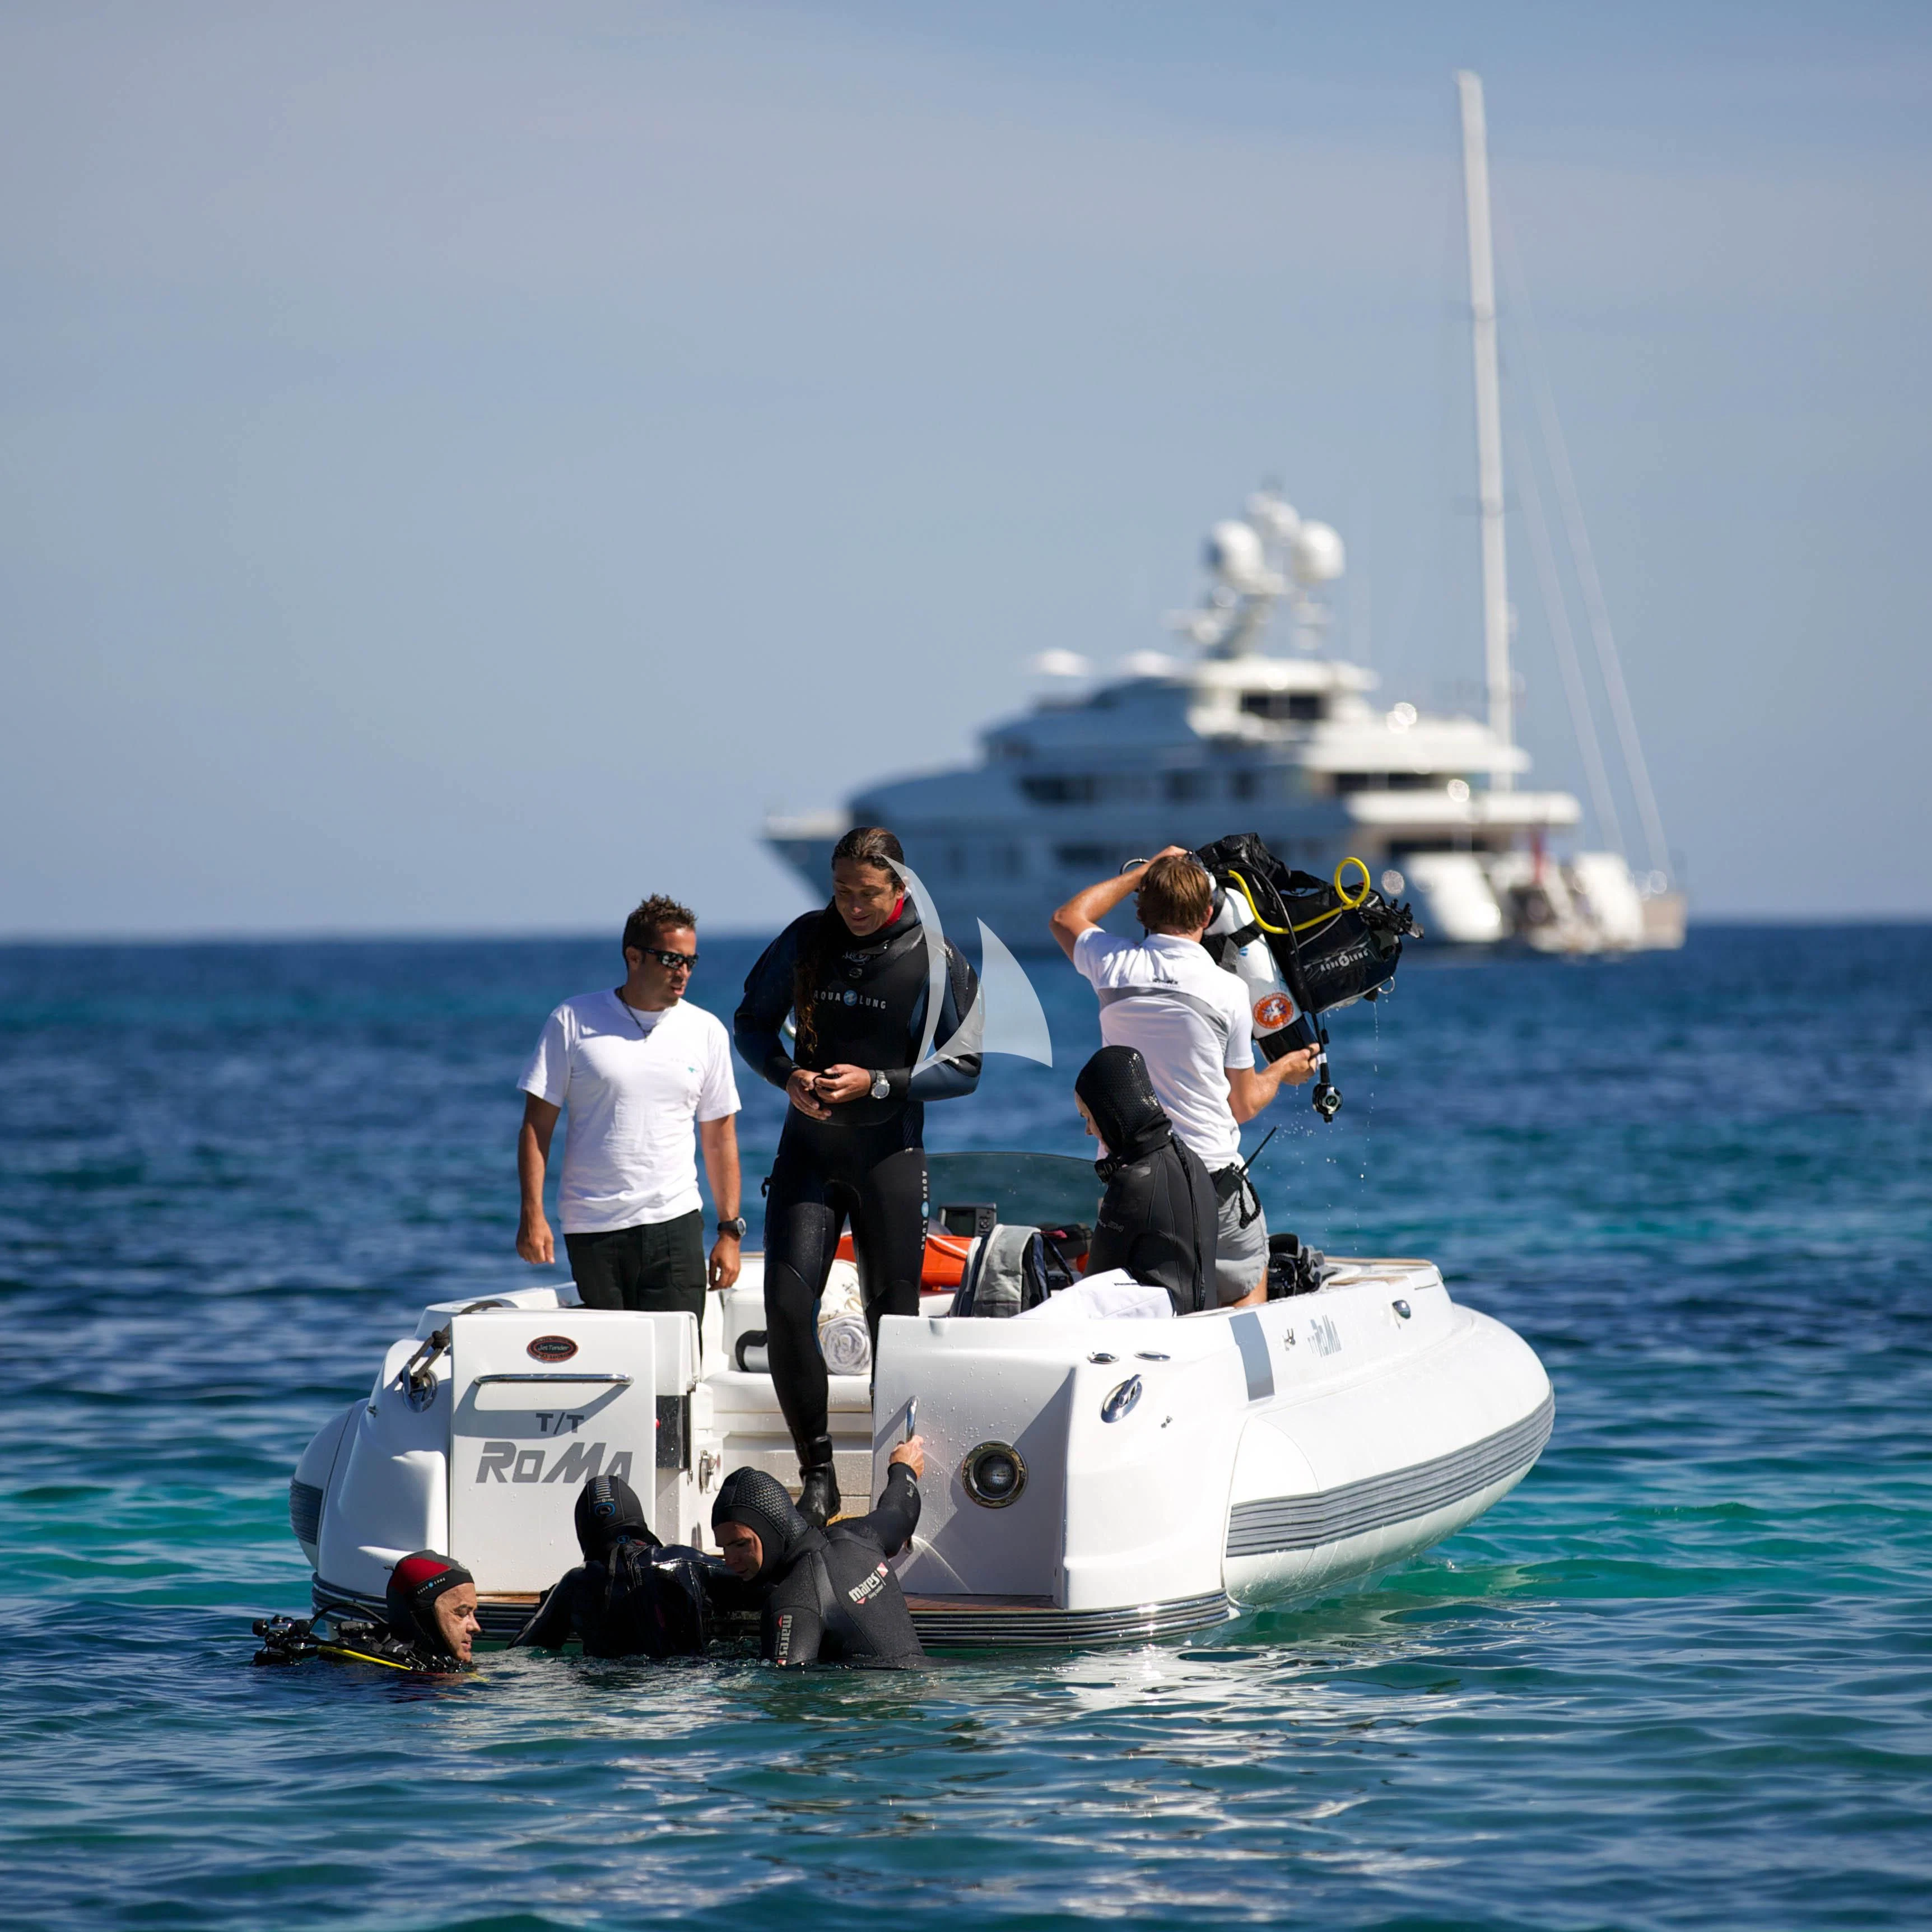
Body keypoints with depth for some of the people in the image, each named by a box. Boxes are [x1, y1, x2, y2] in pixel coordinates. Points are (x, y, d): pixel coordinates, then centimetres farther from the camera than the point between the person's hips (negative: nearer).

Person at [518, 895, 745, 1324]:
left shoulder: (707, 1032, 8)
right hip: (591, 1227, -1)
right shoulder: (573, 1021, 2)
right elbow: (537, 1124, 2)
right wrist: (532, 1215, -6)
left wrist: (730, 1231, 8)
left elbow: (720, 1138, 12)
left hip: (674, 1223, 1)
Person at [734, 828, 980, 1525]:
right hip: (809, 1149, 2)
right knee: (786, 1308, -11)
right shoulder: (806, 940, 1)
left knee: (892, 1322, 3)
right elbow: (752, 1023, 10)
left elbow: (964, 1069, -6)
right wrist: (788, 1076, -10)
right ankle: (817, 1476, -1)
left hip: (889, 1154, -2)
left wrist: (875, 1083, -17)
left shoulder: (936, 962, -7)